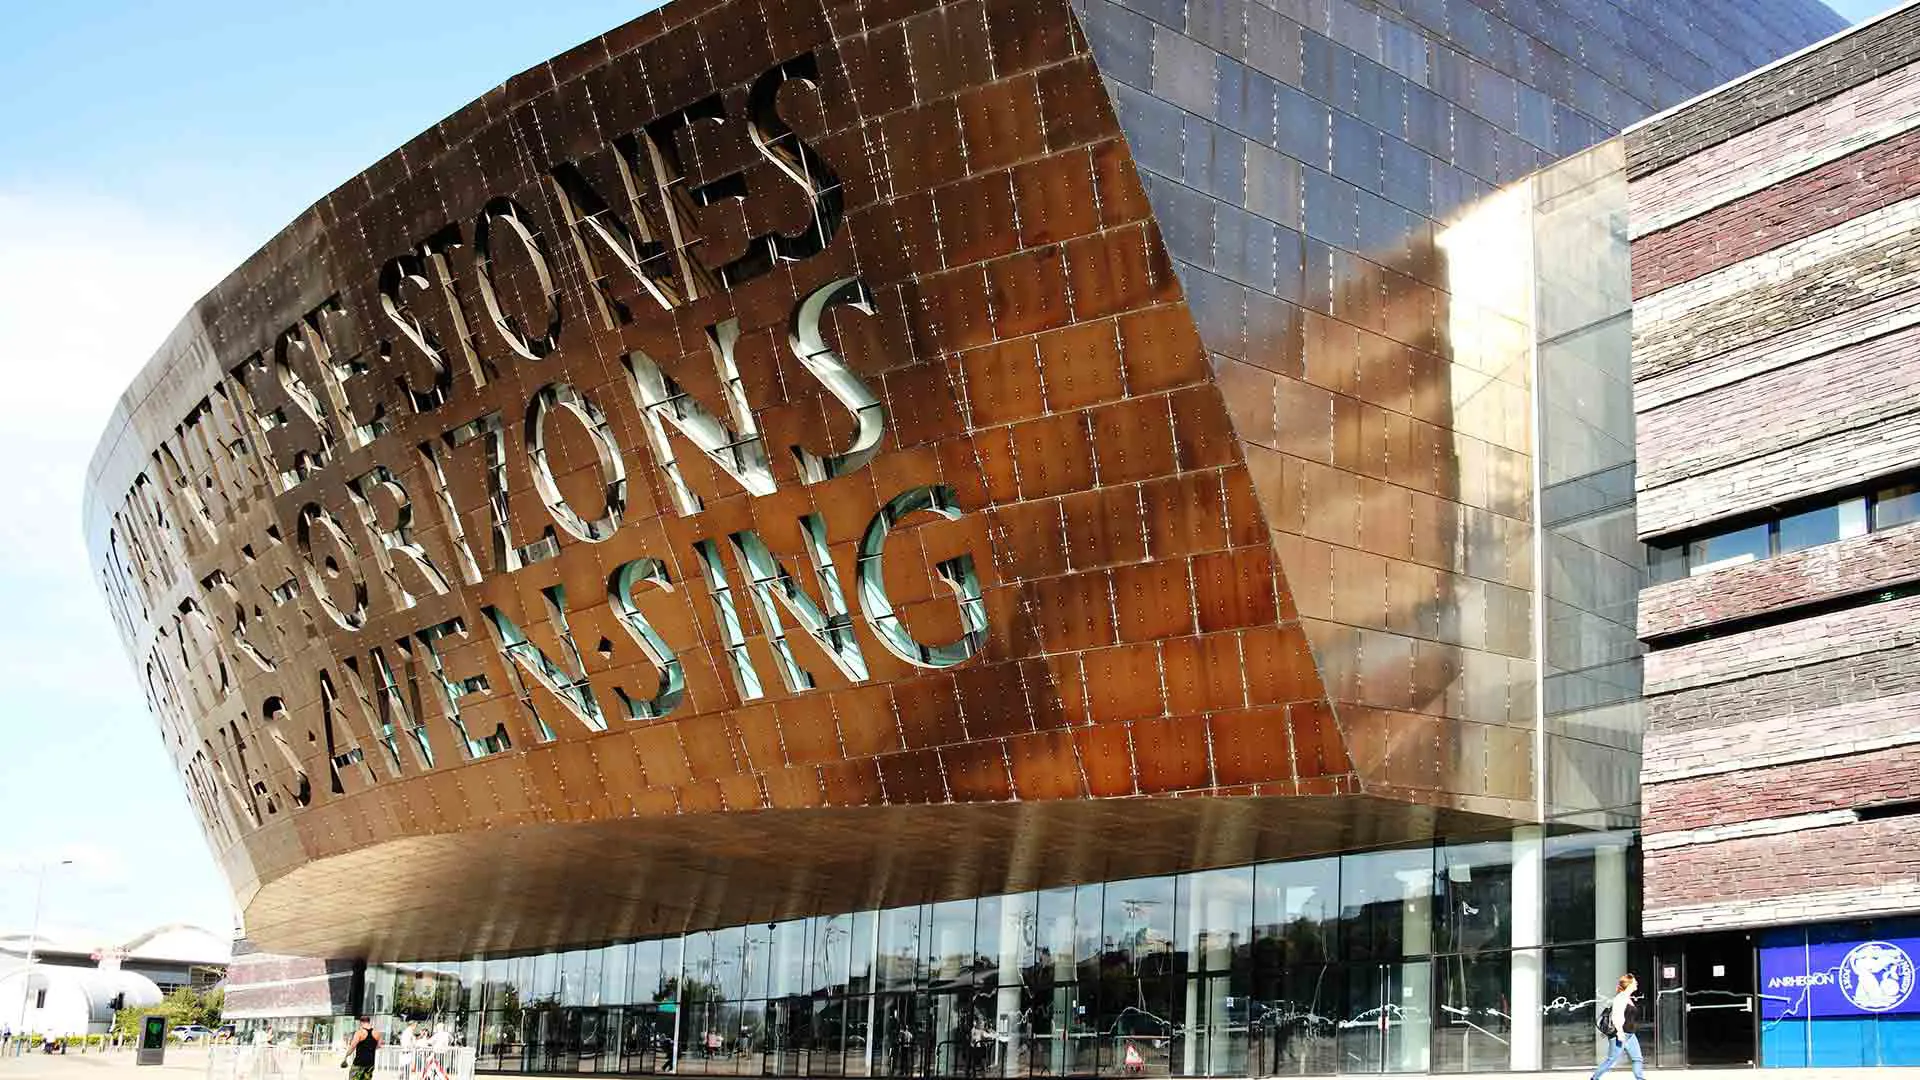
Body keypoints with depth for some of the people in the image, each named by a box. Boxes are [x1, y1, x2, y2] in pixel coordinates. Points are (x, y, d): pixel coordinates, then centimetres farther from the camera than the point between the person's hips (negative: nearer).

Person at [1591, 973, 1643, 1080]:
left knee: (1637, 1059, 5)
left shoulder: (1629, 998, 12)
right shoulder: (1620, 998, -18)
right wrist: (1620, 1032, -27)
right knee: (1612, 1060, 0)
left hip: (1629, 1035, 10)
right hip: (1620, 1035, -10)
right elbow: (1616, 1016, -25)